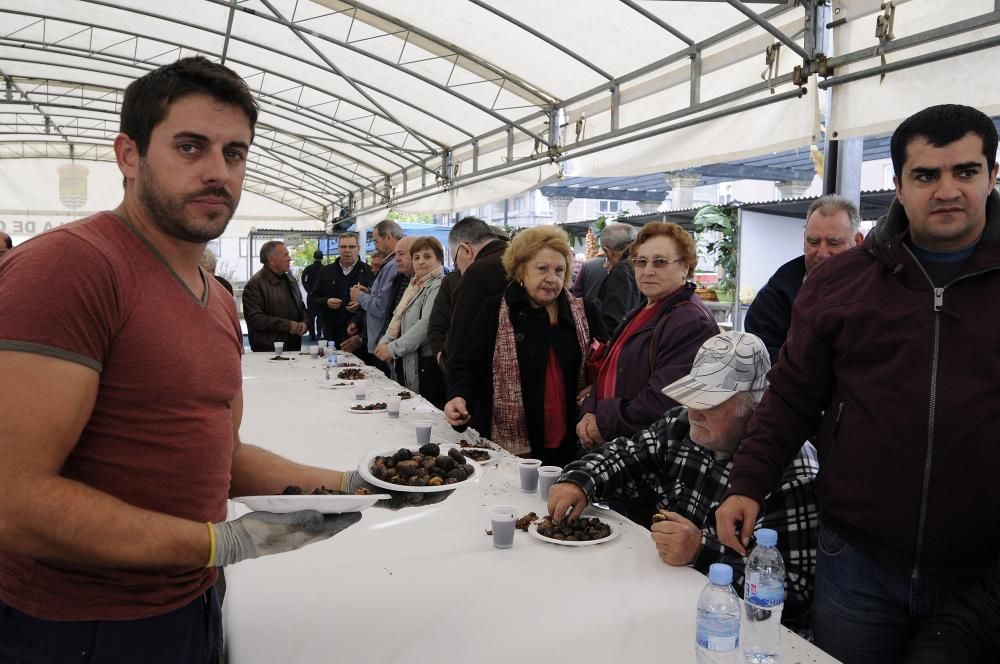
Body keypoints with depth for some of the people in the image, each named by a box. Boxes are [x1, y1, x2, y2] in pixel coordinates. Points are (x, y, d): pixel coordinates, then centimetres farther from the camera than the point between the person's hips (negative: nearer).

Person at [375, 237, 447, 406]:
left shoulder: (439, 287, -13)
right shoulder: (415, 285, 16)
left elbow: (426, 325, -21)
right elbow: (398, 319, 14)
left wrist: (393, 349, -17)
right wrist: (385, 342, -4)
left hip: (427, 365, -8)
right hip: (407, 365, 8)